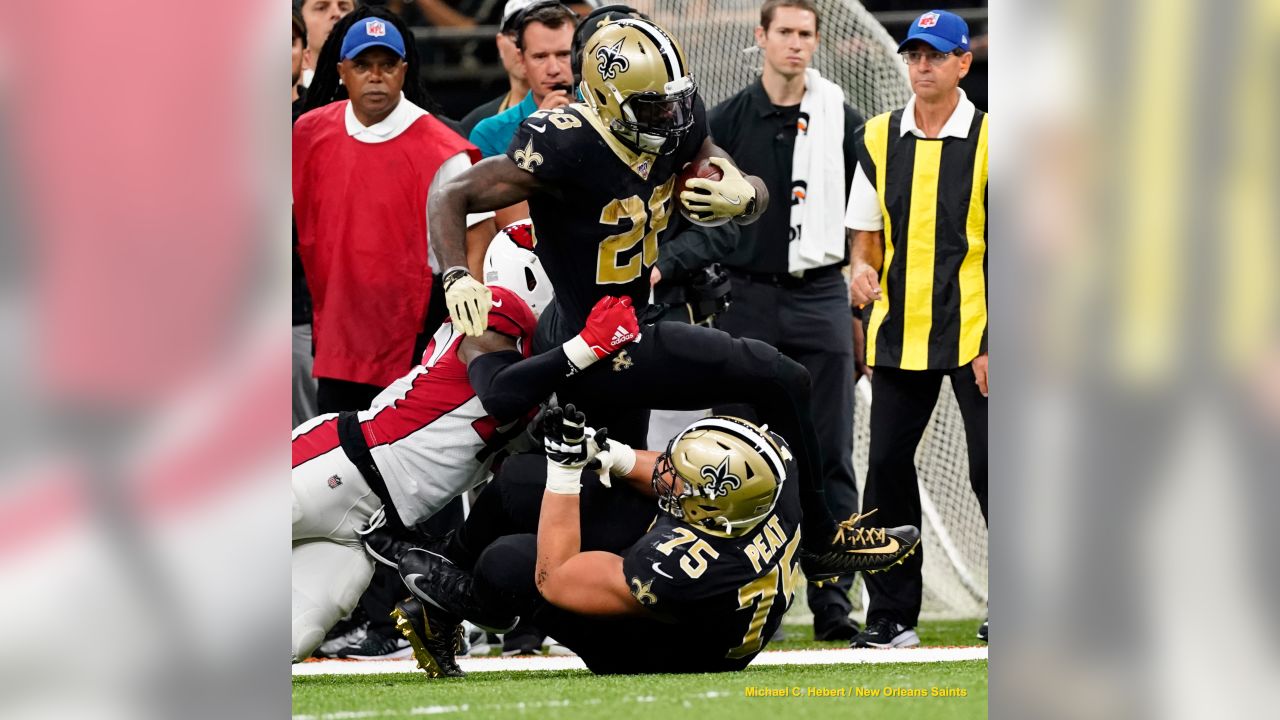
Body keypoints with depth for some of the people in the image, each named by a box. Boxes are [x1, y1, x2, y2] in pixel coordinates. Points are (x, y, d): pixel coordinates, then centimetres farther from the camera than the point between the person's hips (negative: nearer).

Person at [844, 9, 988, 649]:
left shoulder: (987, 140, -4)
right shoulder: (878, 139, 9)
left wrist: (997, 342, -12)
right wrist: (862, 267, -9)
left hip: (975, 337, -4)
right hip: (899, 333, 4)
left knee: (991, 468, -5)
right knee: (887, 464, 3)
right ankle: (892, 615, 11)